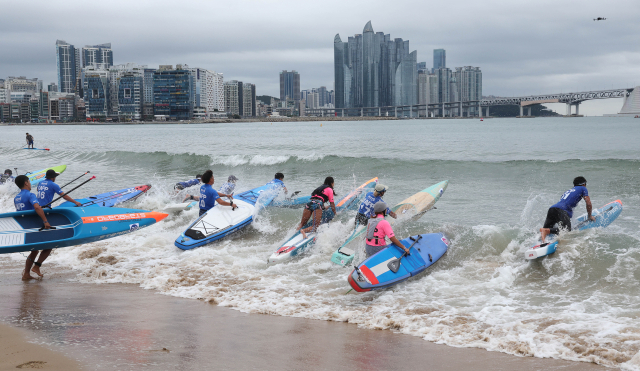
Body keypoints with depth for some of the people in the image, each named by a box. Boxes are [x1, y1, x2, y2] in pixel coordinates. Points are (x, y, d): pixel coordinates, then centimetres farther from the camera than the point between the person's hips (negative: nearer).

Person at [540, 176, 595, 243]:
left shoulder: (568, 191, 38)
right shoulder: (583, 188, 21)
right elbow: (588, 203, 12)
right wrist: (590, 216, 25)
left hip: (551, 208, 7)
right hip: (562, 211, -7)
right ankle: (547, 231, -40)